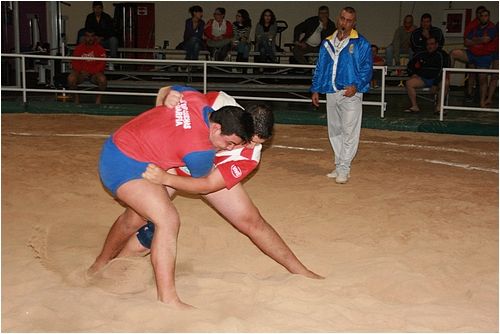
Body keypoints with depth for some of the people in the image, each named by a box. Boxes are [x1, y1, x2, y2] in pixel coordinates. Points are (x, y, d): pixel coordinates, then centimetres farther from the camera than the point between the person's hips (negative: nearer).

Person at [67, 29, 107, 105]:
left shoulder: (100, 49, -1)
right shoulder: (78, 48, 4)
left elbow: (102, 64, -8)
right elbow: (74, 63, 3)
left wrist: (90, 71, -21)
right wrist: (81, 71, -17)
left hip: (95, 73, -1)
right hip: (81, 73, 1)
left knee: (103, 79, -34)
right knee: (71, 78, -29)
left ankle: (99, 98, -6)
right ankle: (76, 97, -3)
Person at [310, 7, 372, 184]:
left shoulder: (361, 44, -2)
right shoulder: (327, 43, 13)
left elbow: (367, 68, -6)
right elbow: (320, 68, 18)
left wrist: (356, 86, -19)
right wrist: (315, 89, 13)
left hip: (350, 93, -5)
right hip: (331, 93, 6)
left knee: (349, 132, -6)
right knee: (334, 131, 11)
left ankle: (344, 168, -1)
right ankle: (339, 166, 21)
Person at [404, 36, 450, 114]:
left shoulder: (442, 55, 0)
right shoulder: (422, 55, 16)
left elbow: (443, 70, -11)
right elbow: (410, 65, 26)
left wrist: (435, 84, -21)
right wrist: (412, 74, 6)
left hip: (437, 79, -4)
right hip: (423, 79, 4)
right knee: (409, 82, -20)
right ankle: (414, 106, -20)